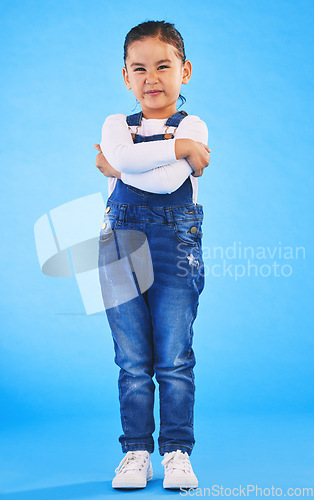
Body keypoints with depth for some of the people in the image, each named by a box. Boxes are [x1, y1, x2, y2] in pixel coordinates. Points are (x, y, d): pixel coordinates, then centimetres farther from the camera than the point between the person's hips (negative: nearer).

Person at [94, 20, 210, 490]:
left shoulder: (192, 126, 4)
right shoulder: (116, 125, 13)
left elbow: (169, 181, -15)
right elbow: (121, 155, -14)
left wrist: (120, 167, -6)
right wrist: (180, 148, -11)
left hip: (176, 246, -2)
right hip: (122, 247, 2)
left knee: (175, 359, 0)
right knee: (133, 361, 5)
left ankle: (177, 450, 11)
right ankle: (136, 450, 15)